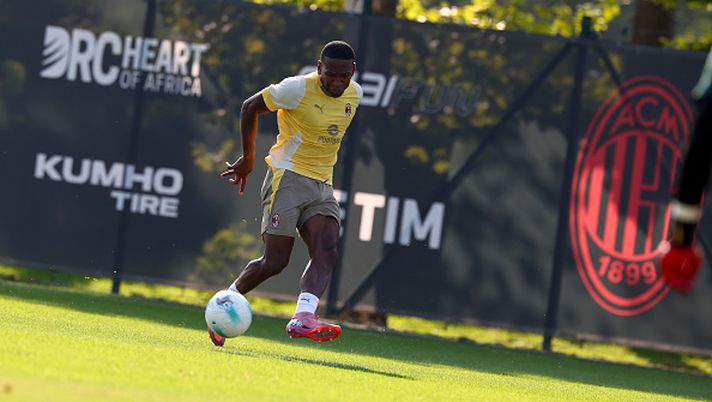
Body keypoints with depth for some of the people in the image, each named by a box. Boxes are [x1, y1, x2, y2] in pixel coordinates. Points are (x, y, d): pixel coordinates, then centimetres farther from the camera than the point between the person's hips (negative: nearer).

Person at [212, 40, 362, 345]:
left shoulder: (354, 94, 6)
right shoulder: (298, 89, -13)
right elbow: (250, 107, -1)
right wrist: (247, 158, 4)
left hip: (322, 186, 6)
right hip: (288, 177, -6)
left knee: (326, 252, -19)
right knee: (275, 262, -11)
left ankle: (302, 318, -34)